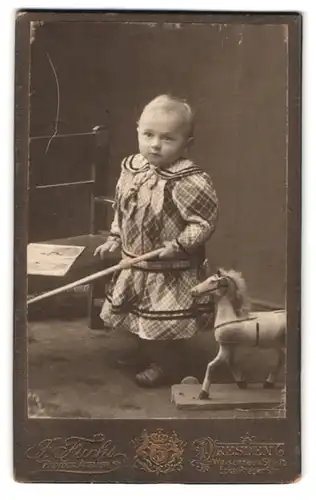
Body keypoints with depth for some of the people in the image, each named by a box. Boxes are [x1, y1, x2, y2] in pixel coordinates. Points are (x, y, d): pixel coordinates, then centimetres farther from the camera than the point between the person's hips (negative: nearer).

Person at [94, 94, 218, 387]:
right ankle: (148, 355, 46)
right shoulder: (131, 169, -2)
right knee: (140, 320, 23)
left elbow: (205, 221, -22)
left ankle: (166, 365, 29)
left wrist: (178, 245, -27)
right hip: (134, 266, 7)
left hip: (172, 273, -7)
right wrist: (115, 238, 8)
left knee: (165, 324, 6)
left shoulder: (190, 181, -25)